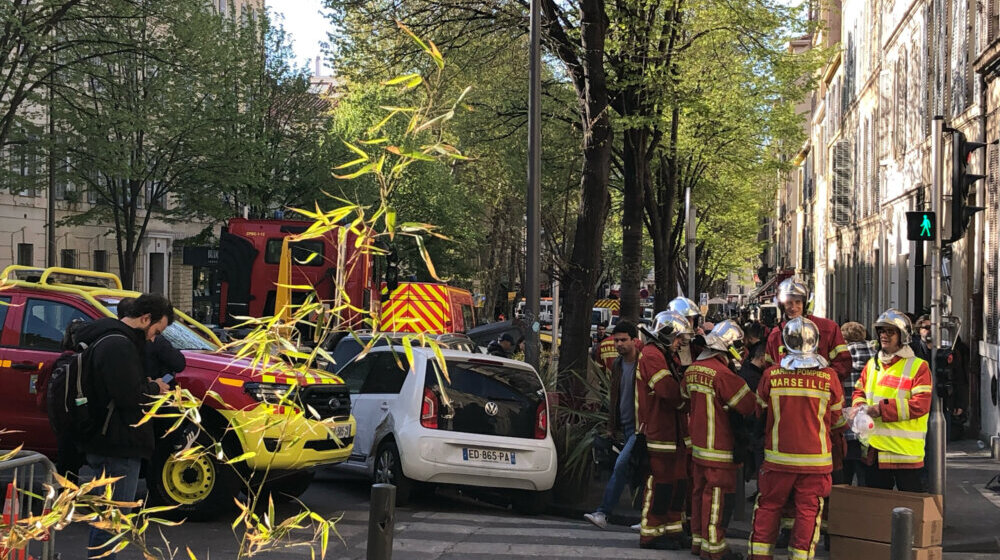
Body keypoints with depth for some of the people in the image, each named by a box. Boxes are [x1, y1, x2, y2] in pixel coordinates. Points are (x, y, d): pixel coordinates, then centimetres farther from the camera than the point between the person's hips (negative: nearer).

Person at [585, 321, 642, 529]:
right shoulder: (617, 365, 12)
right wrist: (612, 427, 18)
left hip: (639, 427, -8)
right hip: (624, 427, 8)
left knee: (621, 465, -17)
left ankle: (603, 513, -17)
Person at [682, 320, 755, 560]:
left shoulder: (692, 370, 6)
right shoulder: (722, 374, -21)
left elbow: (685, 395, 22)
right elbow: (749, 405, -17)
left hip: (697, 445, 9)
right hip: (719, 448, -8)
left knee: (700, 492, 16)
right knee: (718, 497, -1)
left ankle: (698, 540, 25)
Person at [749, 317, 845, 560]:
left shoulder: (771, 375, -7)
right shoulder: (829, 377, -9)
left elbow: (760, 411, 9)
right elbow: (837, 420, 5)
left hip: (777, 457, 1)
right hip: (815, 460, -1)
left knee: (768, 507, 13)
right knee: (808, 512, 7)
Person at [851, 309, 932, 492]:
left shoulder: (918, 367, -6)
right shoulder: (872, 364, 15)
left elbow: (920, 405, -16)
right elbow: (859, 392, 21)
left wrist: (881, 409, -18)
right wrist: (860, 408, -4)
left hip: (904, 450, -6)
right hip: (873, 449, 6)